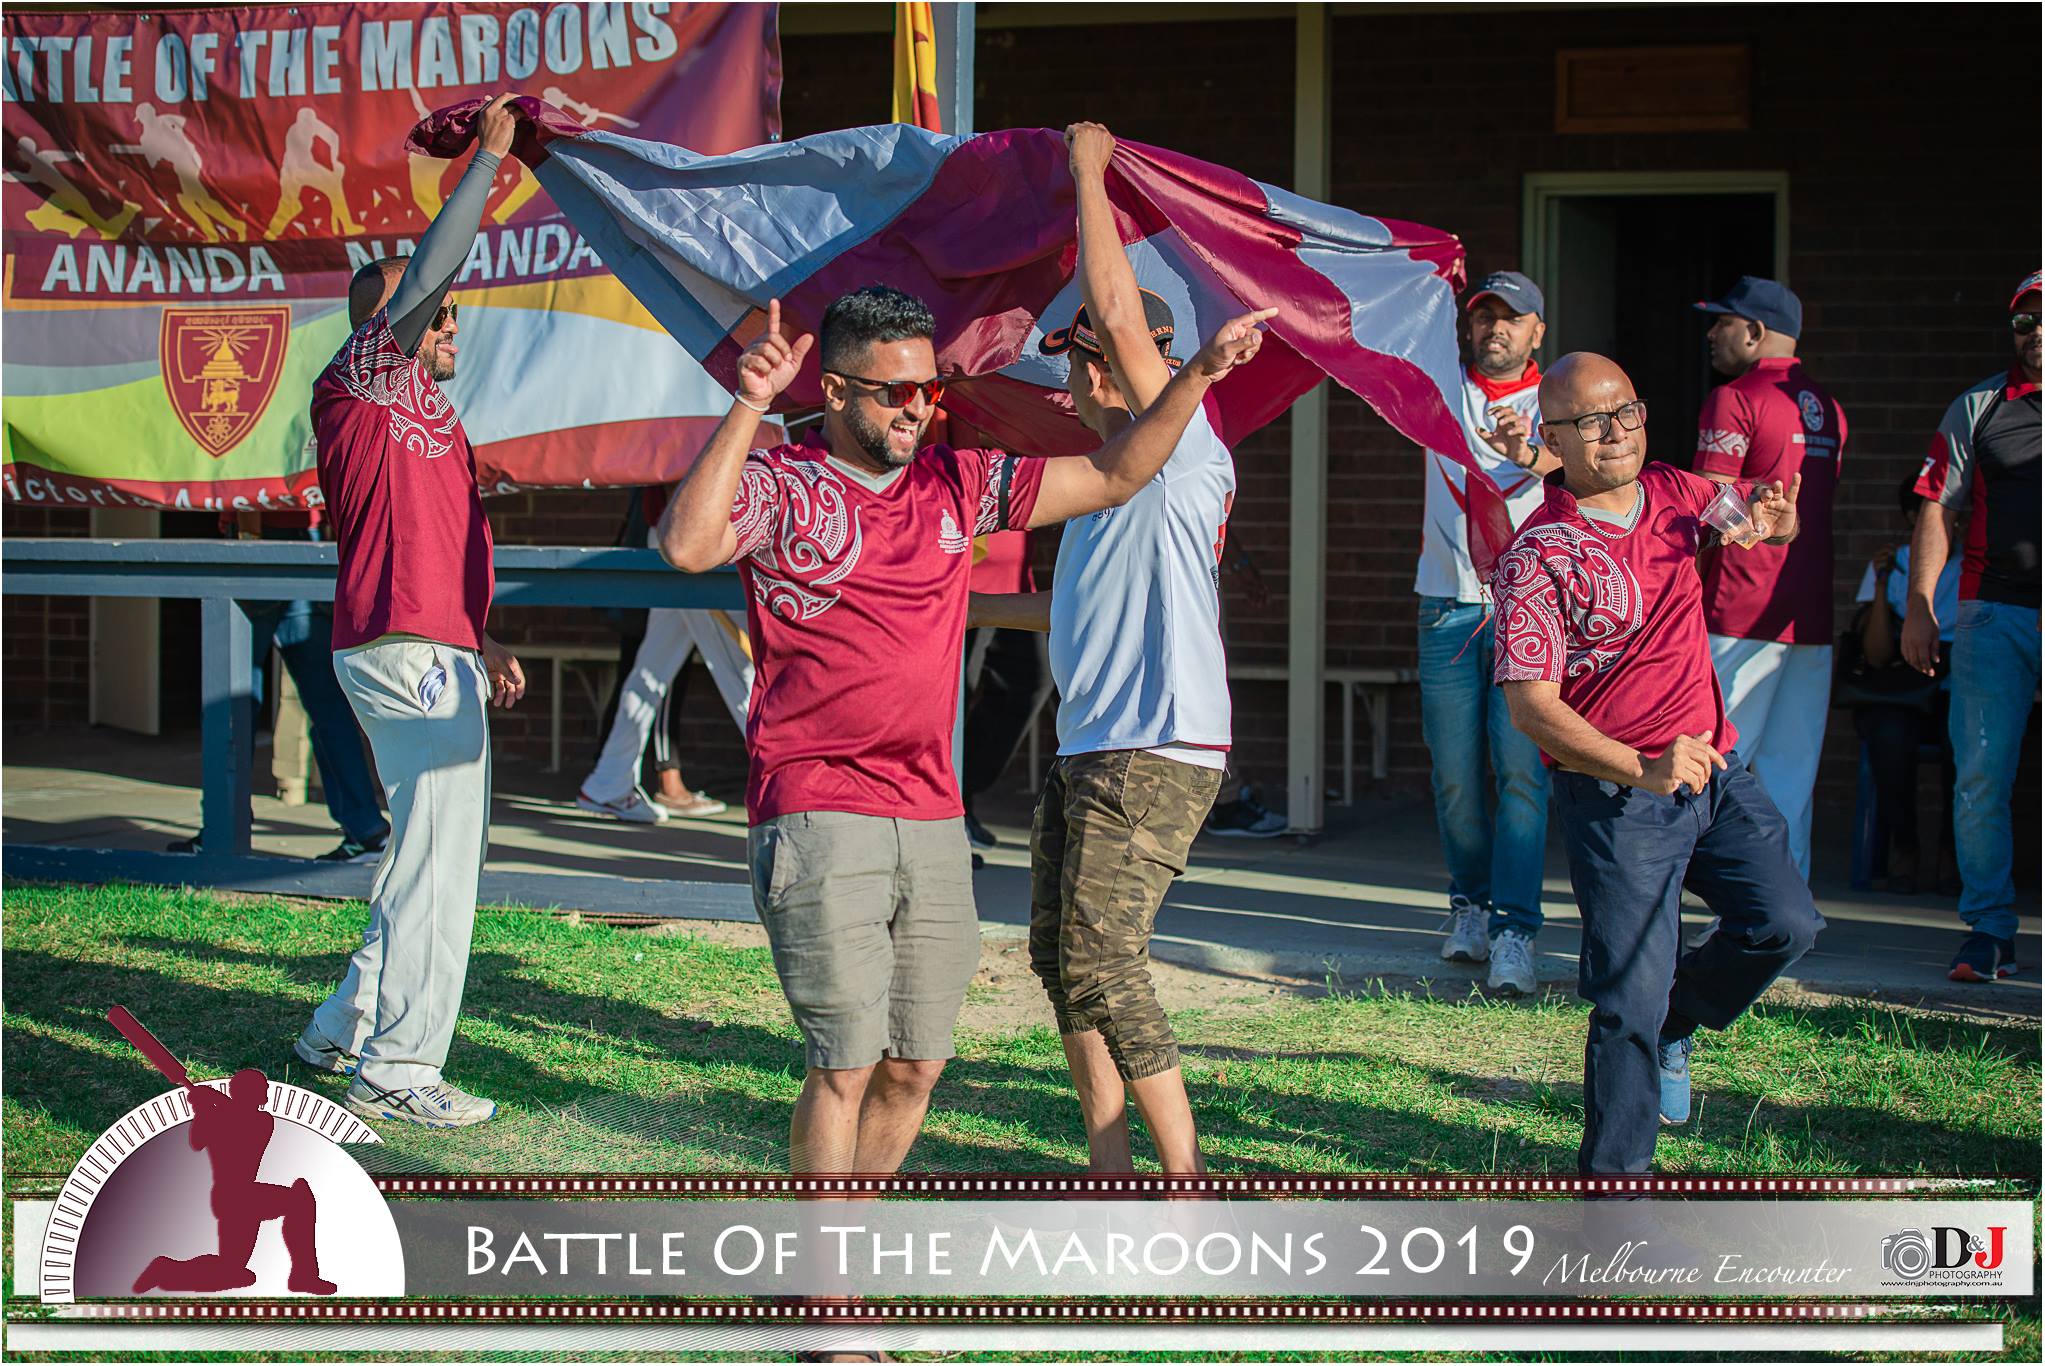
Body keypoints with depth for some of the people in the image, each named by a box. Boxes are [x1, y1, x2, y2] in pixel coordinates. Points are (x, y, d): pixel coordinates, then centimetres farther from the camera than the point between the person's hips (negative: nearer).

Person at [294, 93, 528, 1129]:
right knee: (438, 860, -9)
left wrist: (481, 645, 20)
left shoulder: (416, 413, 24)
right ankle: (396, 1070, -6)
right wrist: (489, 158, -12)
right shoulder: (361, 384, -4)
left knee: (432, 857, 16)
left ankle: (343, 1032, 24)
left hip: (433, 655, 10)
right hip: (409, 654, -10)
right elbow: (424, 277, -18)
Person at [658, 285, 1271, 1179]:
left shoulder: (957, 485, 13)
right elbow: (687, 544, -24)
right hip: (817, 819, -6)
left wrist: (1197, 377, 7)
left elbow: (1112, 477, 16)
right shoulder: (779, 486, -3)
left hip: (932, 821, 6)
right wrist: (748, 408, -28)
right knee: (845, 1062, -10)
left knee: (916, 1065, 11)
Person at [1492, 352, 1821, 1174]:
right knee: (1630, 1000, -6)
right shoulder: (1539, 555, -15)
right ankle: (1614, 1181, 7)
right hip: (1616, 796, -6)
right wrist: (1642, 768, -30)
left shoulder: (1673, 495, 5)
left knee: (1785, 924, 2)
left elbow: (1764, 519, 26)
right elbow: (1530, 704, -20)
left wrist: (1773, 517, 0)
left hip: (1716, 767, 6)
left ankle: (1675, 1024, 30)